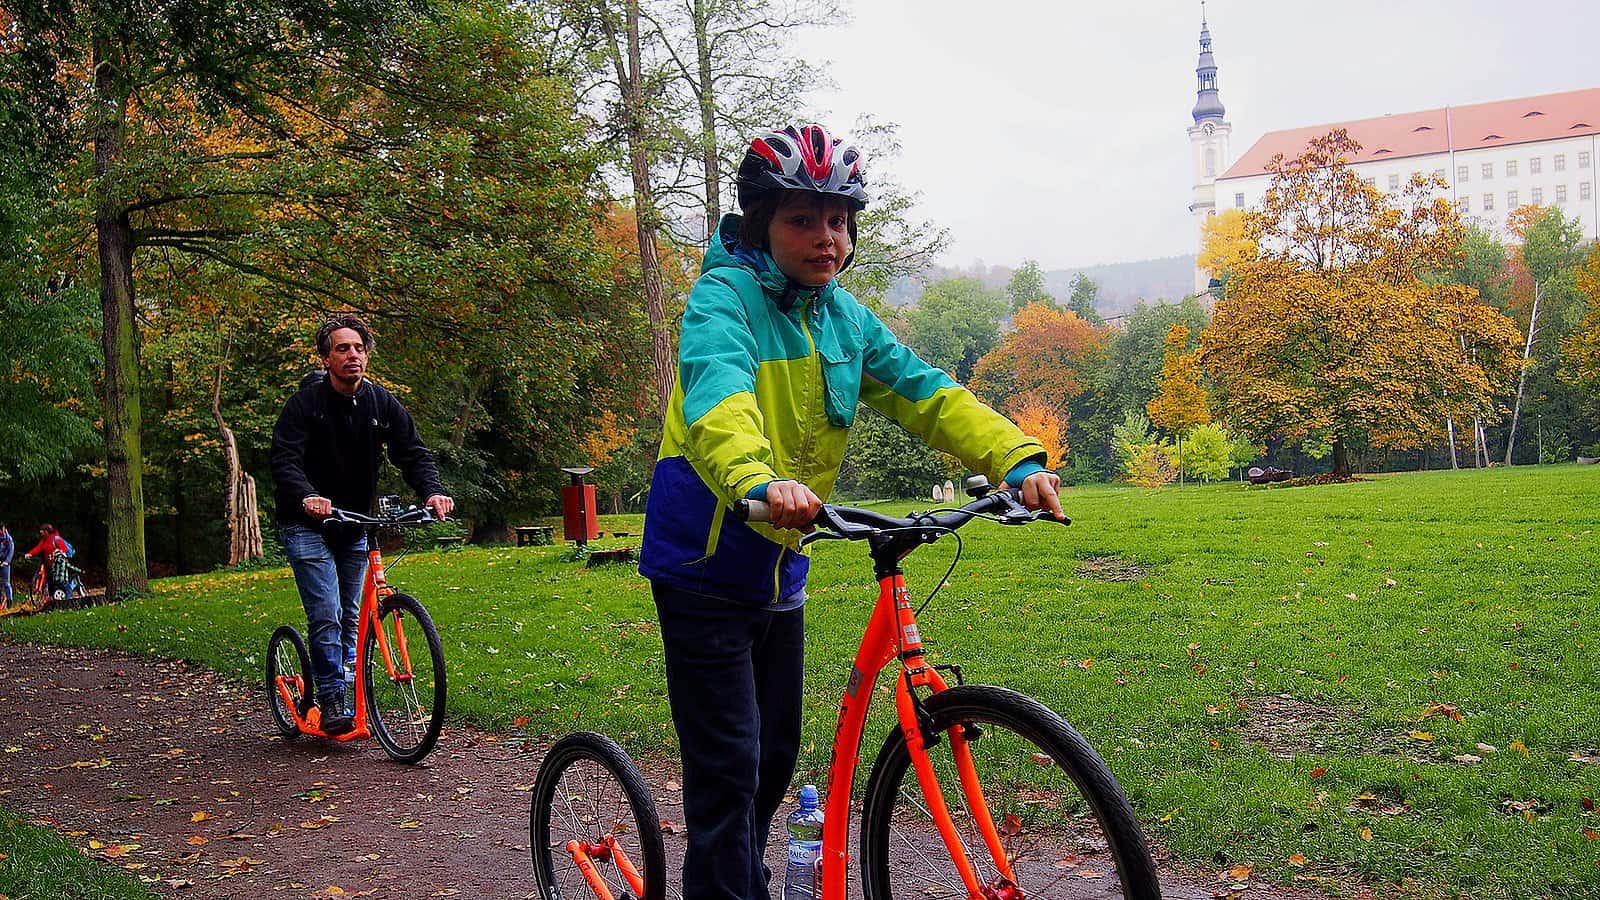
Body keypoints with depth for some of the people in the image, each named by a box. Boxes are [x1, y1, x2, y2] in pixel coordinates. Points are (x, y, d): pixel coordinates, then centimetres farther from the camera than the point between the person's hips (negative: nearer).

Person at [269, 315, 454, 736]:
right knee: (327, 616, -12)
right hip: (307, 526, -5)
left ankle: (353, 695, 19)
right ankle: (331, 704, -4)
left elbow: (413, 452, -6)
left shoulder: (383, 404, -1)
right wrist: (307, 498, -43)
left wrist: (432, 491, -26)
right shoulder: (305, 403, -13)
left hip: (355, 527, 5)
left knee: (350, 618, 10)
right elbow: (285, 461, -22)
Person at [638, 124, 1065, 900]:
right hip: (705, 567, -7)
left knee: (775, 757, 18)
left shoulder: (845, 317, 5)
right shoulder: (725, 296, -17)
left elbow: (924, 390, -3)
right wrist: (760, 479, -57)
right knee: (729, 769, -5)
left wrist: (1018, 460, -19)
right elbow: (716, 391, -36)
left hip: (780, 568, 7)